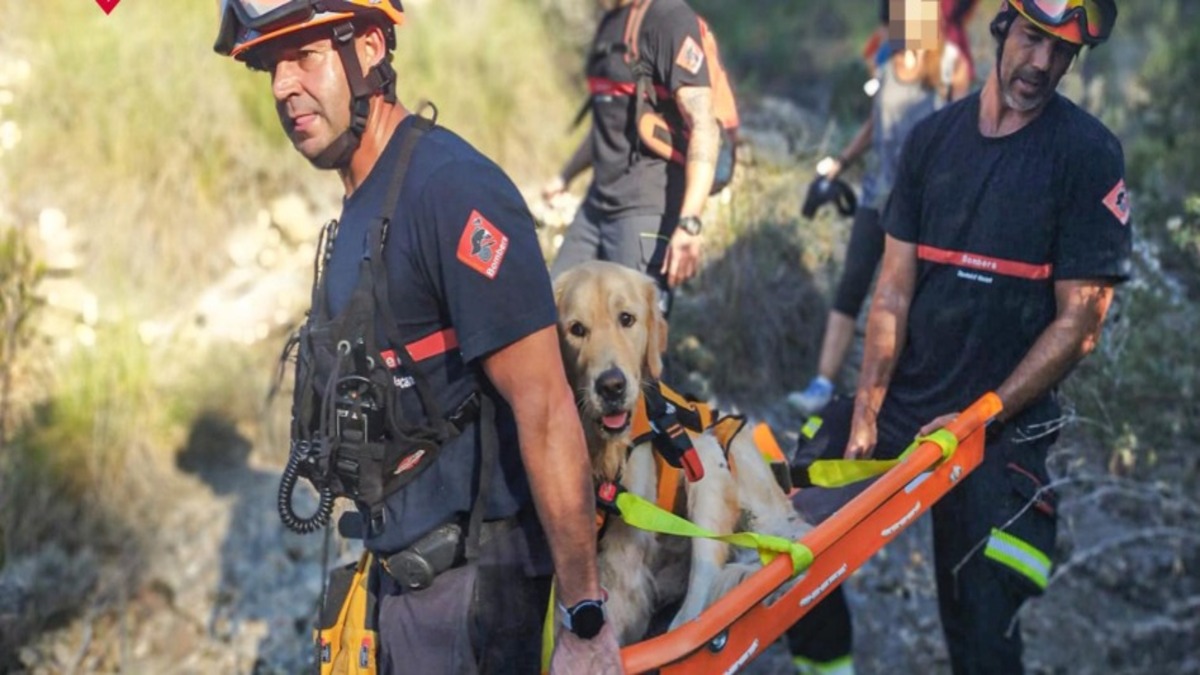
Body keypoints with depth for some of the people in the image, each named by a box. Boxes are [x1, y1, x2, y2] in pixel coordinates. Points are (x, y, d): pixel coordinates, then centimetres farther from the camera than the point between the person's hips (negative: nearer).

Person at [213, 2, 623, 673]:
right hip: (409, 563, 9)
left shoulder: (451, 189, -20)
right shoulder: (363, 203, 10)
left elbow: (545, 410, -23)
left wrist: (585, 617, -22)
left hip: (466, 577, -9)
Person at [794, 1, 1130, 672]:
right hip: (900, 408, 4)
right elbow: (894, 289, 4)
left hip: (1004, 432, -4)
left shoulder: (1090, 154, -7)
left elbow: (1079, 324, -9)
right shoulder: (934, 137, 5)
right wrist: (865, 413, -4)